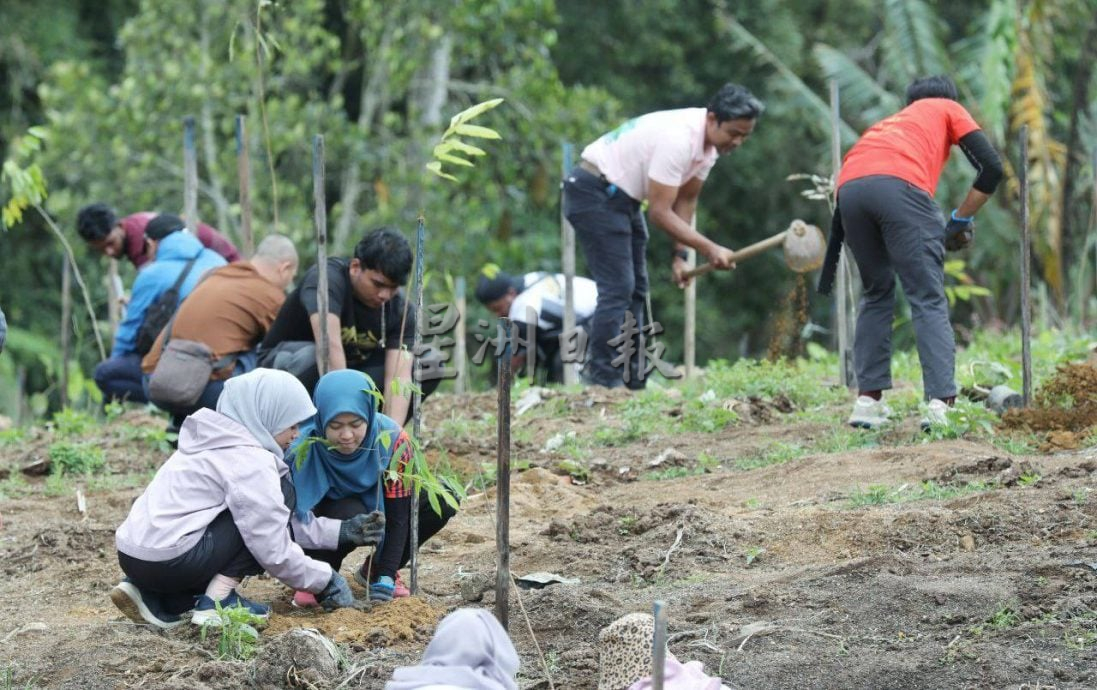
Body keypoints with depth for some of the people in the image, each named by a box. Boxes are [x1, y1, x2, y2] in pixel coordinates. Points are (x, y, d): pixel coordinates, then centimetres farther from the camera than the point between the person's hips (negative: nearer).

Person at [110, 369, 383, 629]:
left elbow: (279, 521, 23)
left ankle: (156, 599, 12)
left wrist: (342, 531, 20)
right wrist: (325, 580, 2)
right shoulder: (249, 461, -10)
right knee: (284, 495, -2)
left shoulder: (216, 443, 20)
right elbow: (273, 551, -11)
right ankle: (217, 601, -6)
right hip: (168, 561, -9)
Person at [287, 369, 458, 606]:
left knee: (443, 500, -20)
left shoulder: (391, 440, -27)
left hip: (375, 506, 3)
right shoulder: (303, 449, -31)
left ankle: (379, 571, -2)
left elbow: (398, 515, -23)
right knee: (351, 515, -39)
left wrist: (386, 577, -30)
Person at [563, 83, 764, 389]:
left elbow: (686, 200, 9)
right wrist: (710, 249, -27)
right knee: (617, 288, -15)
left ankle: (631, 381, 12)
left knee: (635, 288, 9)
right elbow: (659, 211, -27)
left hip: (622, 197, 10)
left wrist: (680, 254, 2)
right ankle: (602, 380, -13)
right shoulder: (677, 139, -30)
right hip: (593, 192, -10)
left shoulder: (709, 142, 0)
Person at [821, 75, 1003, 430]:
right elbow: (991, 167, 13)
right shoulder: (949, 109, 31)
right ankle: (940, 403, -16)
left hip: (848, 187, 4)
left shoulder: (890, 122, 40)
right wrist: (961, 220, 21)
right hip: (901, 185, -4)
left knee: (876, 294, 22)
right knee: (928, 300, -2)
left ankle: (868, 399, 16)